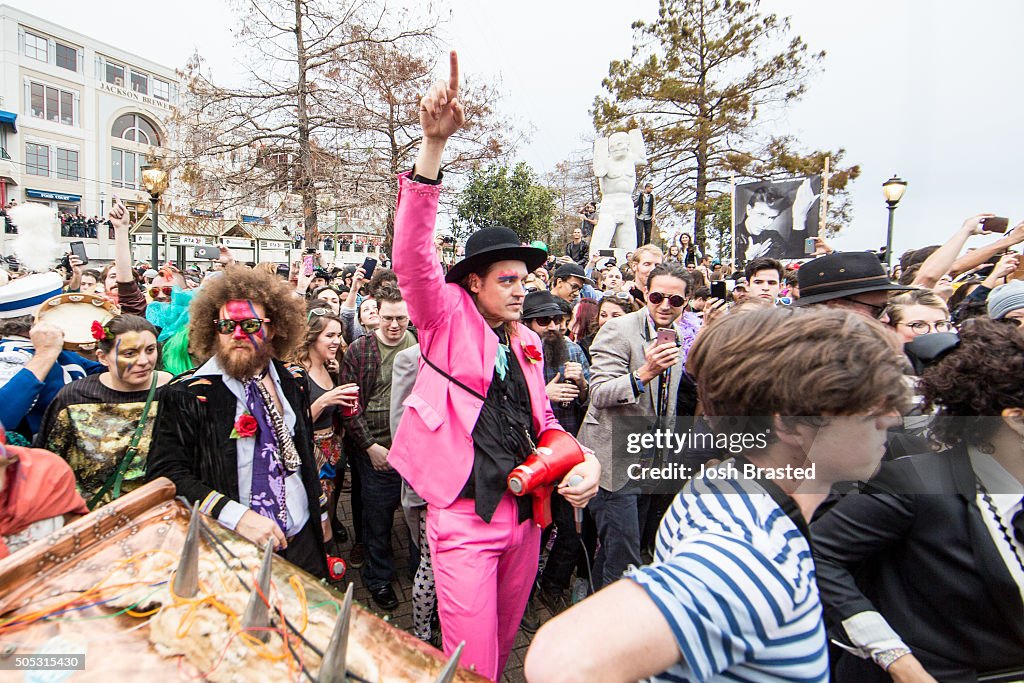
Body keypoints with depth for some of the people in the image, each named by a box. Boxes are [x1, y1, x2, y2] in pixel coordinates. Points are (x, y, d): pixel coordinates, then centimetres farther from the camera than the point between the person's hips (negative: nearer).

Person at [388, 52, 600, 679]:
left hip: (526, 513, 6)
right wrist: (434, 145, -34)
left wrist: (583, 461, -1)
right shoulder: (449, 318, -6)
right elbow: (413, 256, -24)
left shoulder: (527, 341, 9)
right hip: (465, 516, -6)